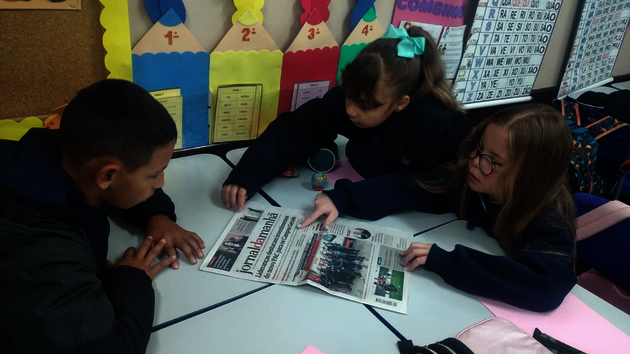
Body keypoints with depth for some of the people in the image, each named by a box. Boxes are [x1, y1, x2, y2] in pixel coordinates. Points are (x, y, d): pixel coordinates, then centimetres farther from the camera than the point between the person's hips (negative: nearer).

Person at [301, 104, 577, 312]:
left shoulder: (549, 223, -28)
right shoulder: (468, 179, -14)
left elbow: (550, 287, -44)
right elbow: (407, 188, -14)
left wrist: (446, 262, -43)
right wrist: (343, 198, -29)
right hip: (471, 303, 4)